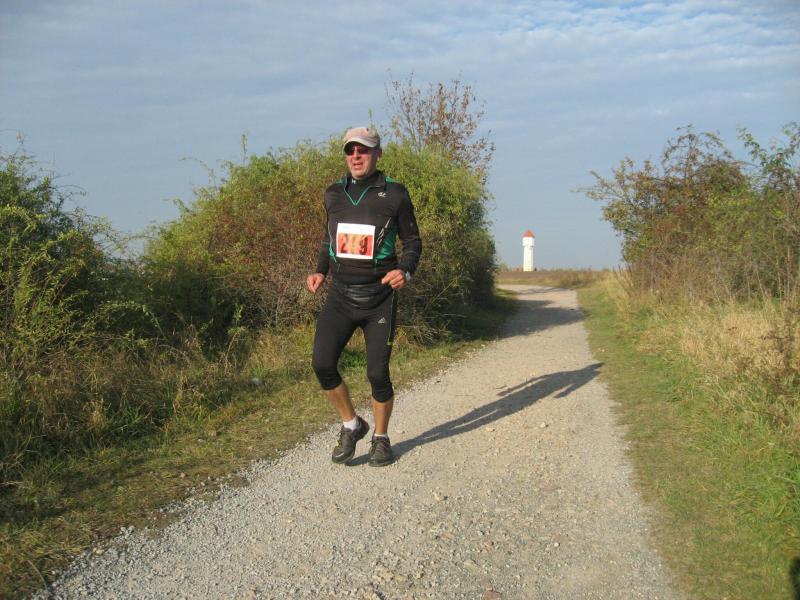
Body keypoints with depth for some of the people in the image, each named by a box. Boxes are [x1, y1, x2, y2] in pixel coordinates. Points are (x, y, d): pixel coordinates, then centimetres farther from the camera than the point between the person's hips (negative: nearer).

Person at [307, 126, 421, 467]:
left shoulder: (394, 194, -3)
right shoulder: (334, 194, 7)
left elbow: (412, 241, 3)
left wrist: (405, 271, -16)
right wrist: (320, 271, 6)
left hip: (379, 298, -3)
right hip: (340, 297, 3)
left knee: (378, 374, -1)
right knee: (322, 363, -14)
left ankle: (381, 438, 23)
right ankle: (351, 425, 10)